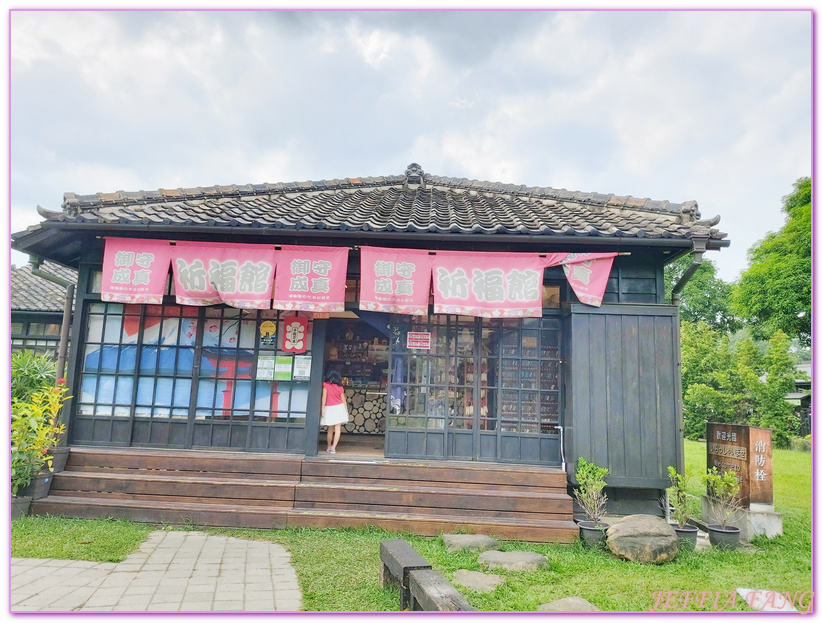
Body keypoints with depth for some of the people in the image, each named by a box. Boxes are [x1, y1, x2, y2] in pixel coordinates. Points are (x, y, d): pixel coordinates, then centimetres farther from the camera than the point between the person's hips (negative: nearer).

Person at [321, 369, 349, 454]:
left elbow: (324, 397, -9)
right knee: (337, 429, -1)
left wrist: (322, 408, -7)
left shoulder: (326, 385, -4)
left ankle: (329, 447, 28)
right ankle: (333, 448, -9)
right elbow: (343, 399, 6)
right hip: (339, 407, 0)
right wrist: (346, 410, 13)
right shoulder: (340, 387, 3)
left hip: (329, 409, 0)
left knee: (330, 430, 14)